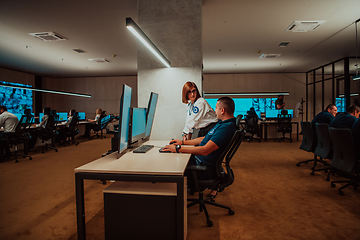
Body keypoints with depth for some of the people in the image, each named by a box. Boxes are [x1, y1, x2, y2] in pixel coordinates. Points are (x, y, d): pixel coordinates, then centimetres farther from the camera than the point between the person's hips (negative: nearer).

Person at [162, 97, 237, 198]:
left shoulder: (226, 128, -26)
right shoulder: (223, 123, 10)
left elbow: (205, 150, -32)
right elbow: (206, 139, 18)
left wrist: (178, 148, -26)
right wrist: (183, 142, 14)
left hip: (206, 167, -11)